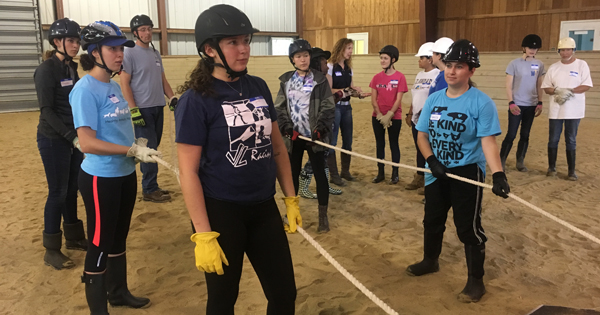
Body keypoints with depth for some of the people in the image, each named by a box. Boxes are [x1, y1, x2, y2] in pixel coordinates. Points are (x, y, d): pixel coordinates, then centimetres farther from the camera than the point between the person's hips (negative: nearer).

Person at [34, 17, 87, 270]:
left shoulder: (72, 68, 8)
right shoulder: (46, 70, -14)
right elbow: (47, 110, -18)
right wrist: (72, 137, -25)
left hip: (74, 138, 7)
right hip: (54, 140, -7)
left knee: (72, 190, 15)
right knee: (58, 192, -1)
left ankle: (73, 238, 29)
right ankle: (51, 250, 12)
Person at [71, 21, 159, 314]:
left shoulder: (115, 86, 8)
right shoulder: (85, 89, -17)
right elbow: (87, 143, -24)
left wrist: (138, 141, 0)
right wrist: (132, 151, -25)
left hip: (126, 175, 9)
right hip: (100, 179, -8)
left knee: (118, 239, 22)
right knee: (100, 245, 6)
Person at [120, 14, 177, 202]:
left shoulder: (155, 53, 15)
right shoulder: (130, 53, -7)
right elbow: (124, 83, -11)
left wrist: (172, 98, 6)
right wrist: (133, 110, -17)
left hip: (158, 107, 7)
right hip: (142, 109, -7)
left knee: (153, 148, 12)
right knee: (148, 149, -5)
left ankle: (151, 186, 23)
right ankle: (149, 190, 4)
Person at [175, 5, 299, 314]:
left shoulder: (259, 86, 4)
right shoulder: (195, 99, -14)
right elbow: (188, 172, -15)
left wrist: (291, 199, 10)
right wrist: (204, 236, -17)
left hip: (264, 208, 5)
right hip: (221, 212, -5)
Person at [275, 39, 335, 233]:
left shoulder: (319, 79, -1)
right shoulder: (286, 80, 7)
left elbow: (328, 108, -5)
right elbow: (279, 108, 4)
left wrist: (320, 129, -17)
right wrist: (287, 127, -10)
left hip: (314, 136, -2)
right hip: (293, 136, 3)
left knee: (320, 174, 3)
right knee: (293, 174, 12)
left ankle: (323, 216, 15)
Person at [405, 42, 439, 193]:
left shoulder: (438, 75, -13)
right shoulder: (419, 75, 14)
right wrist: (409, 114, 17)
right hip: (416, 119, 8)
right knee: (419, 150, 15)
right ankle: (419, 178, 27)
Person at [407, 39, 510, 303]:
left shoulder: (482, 102, -15)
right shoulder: (433, 99, 0)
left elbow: (488, 141, -21)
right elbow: (422, 135, 2)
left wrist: (498, 174, -35)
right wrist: (432, 161, -15)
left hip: (467, 173, -5)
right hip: (436, 172, 6)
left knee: (469, 227, 2)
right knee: (432, 220, 20)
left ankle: (476, 280, 20)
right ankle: (430, 261, 44)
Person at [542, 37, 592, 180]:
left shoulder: (581, 65, -1)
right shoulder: (553, 67, 6)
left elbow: (586, 86, -7)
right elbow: (546, 88, 5)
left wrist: (569, 91, -20)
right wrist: (557, 91, -15)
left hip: (574, 110, -2)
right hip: (556, 110, 2)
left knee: (571, 140, 5)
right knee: (553, 140, 6)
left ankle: (572, 170, 13)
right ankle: (551, 167, 19)